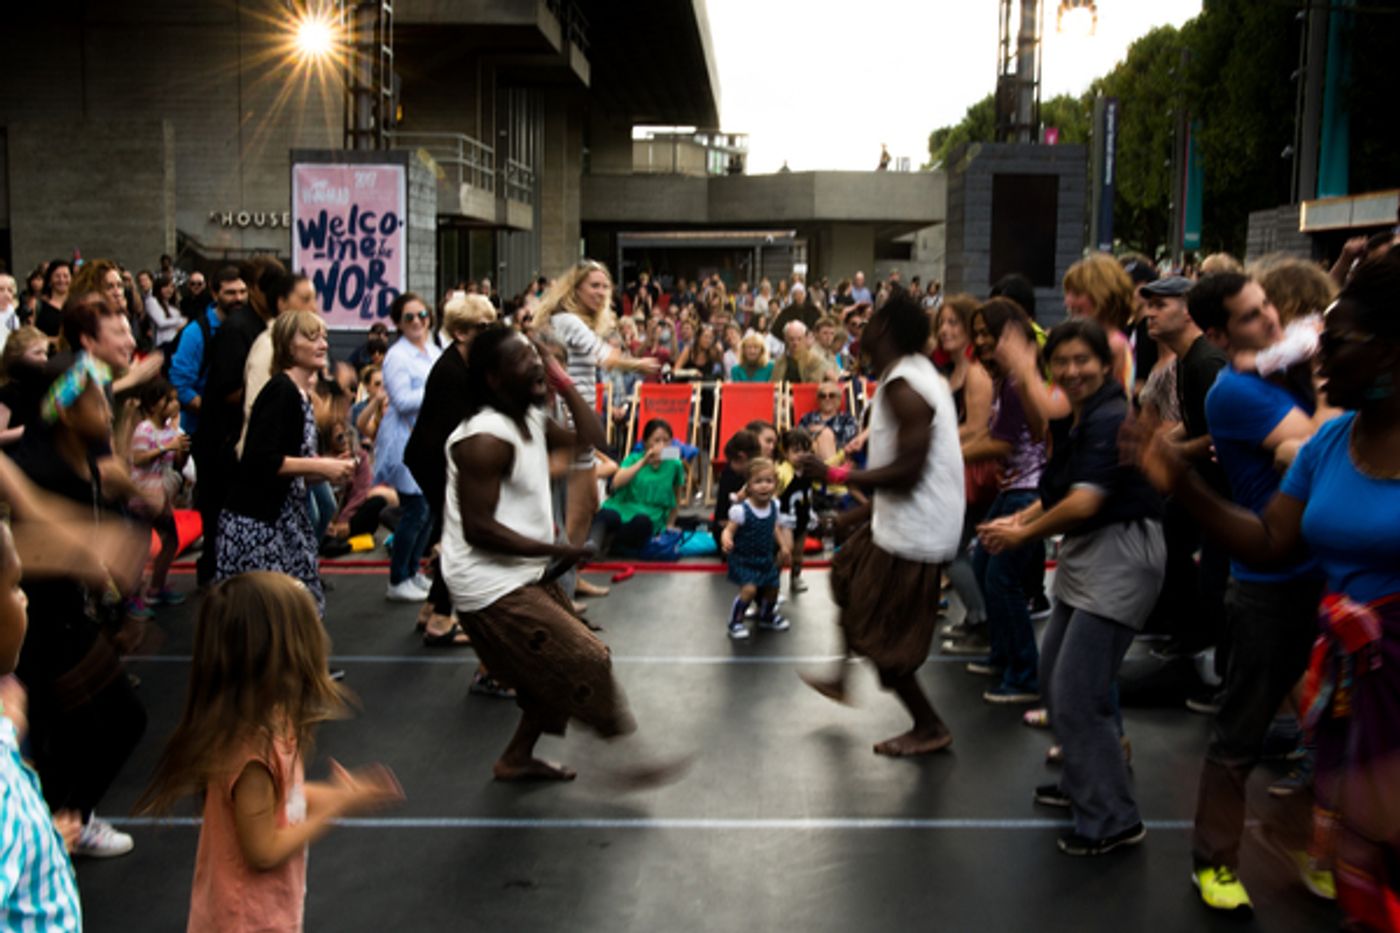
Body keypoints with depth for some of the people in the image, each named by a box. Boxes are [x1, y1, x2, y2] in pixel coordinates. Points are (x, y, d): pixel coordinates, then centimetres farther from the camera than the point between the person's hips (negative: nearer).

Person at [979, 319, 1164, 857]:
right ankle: (1081, 785, 36)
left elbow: (1085, 502, -24)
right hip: (1083, 556, 10)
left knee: (1076, 695, -10)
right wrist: (1018, 520, -1)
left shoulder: (1112, 419, -18)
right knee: (1054, 681, 18)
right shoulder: (1071, 422, 10)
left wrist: (1022, 535, -11)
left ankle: (1113, 819, 3)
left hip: (1120, 556, -10)